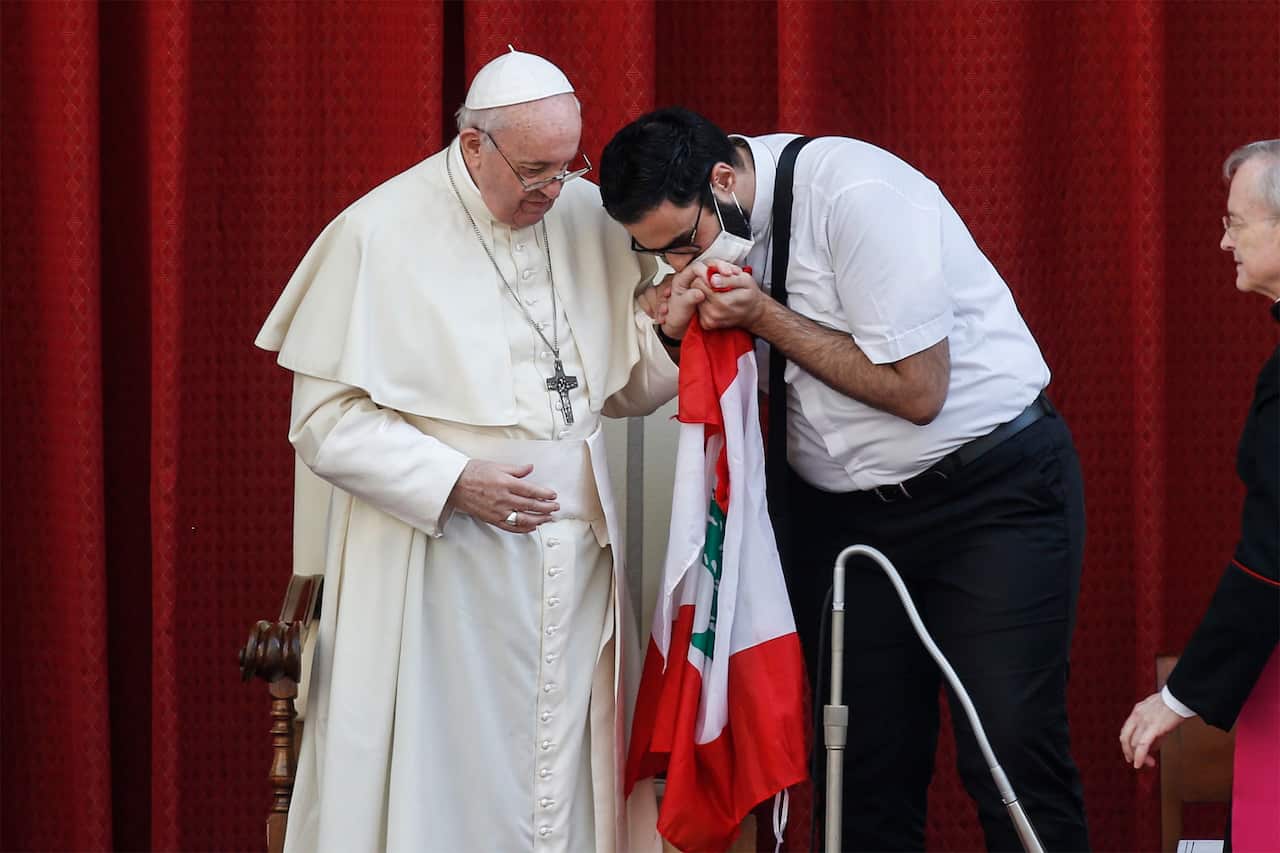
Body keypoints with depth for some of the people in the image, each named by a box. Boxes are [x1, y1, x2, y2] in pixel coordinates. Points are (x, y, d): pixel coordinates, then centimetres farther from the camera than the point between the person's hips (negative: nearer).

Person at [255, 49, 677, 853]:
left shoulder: (588, 216, 5)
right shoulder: (377, 235, -8)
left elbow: (627, 390, 11)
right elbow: (327, 421, -8)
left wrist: (666, 330, -9)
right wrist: (454, 481, -18)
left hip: (574, 565, 4)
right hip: (439, 572, -4)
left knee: (567, 779, 6)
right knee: (443, 784, 0)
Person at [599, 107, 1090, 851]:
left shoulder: (856, 195, -22)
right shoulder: (693, 221, -1)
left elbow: (916, 390, -21)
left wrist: (763, 316, -21)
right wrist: (681, 327, -13)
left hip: (987, 486, -6)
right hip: (839, 506, 6)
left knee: (1011, 758, -11)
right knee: (866, 772, 2)